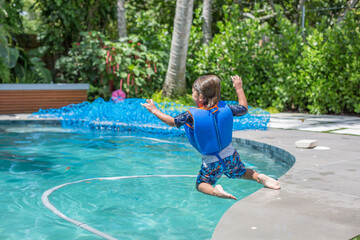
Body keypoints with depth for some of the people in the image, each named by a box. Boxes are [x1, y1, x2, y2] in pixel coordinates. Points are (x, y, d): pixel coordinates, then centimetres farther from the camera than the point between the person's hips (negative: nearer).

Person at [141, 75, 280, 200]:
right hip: (230, 156, 4)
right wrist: (239, 89, 18)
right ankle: (258, 177, 2)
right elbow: (244, 109, 8)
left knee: (201, 185, 14)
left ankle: (215, 191, -18)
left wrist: (154, 110, 4)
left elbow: (172, 122, -9)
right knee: (241, 172, 30)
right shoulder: (225, 108, -9)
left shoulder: (192, 115, -20)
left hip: (211, 162, -4)